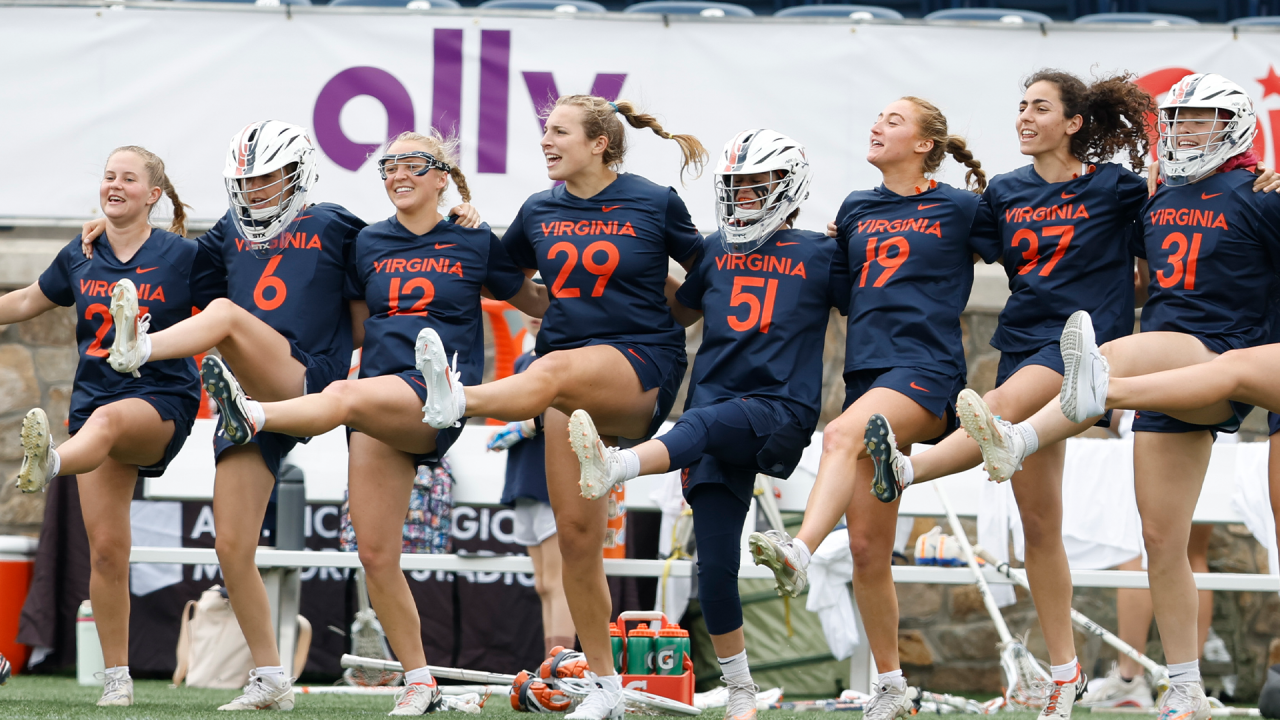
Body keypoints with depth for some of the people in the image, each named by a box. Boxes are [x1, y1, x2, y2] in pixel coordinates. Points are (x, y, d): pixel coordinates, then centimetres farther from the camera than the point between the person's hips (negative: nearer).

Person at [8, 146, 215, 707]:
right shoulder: (79, 257, 10)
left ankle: (47, 464, -75)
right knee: (105, 548, -3)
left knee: (107, 419, -41)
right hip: (95, 401, 4)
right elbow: (25, 303, 25)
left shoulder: (182, 256, -1)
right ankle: (116, 677, 3)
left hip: (163, 401, -4)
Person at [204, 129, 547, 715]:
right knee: (375, 552, -2)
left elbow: (536, 303, 19)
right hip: (378, 397, 4)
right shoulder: (369, 244, 15)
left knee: (349, 396, -38)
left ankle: (253, 417, -59)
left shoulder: (474, 243, 7)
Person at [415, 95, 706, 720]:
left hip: (642, 365, -5)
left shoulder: (655, 205, 0)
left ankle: (458, 399, -69)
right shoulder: (539, 212, 12)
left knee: (554, 370, -40)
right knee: (574, 530, -1)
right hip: (571, 372, 5)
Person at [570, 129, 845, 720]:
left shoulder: (820, 256, 7)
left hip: (781, 410, -4)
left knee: (702, 424, -38)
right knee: (714, 565, -3)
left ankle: (613, 468, -65)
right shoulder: (716, 251, 18)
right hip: (714, 405, 4)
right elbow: (676, 312, 32)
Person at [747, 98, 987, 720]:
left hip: (927, 369, -6)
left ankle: (799, 551, -55)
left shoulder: (958, 209, 4)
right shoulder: (855, 210, 18)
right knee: (867, 547, 3)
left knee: (842, 436, -36)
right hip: (866, 368, 6)